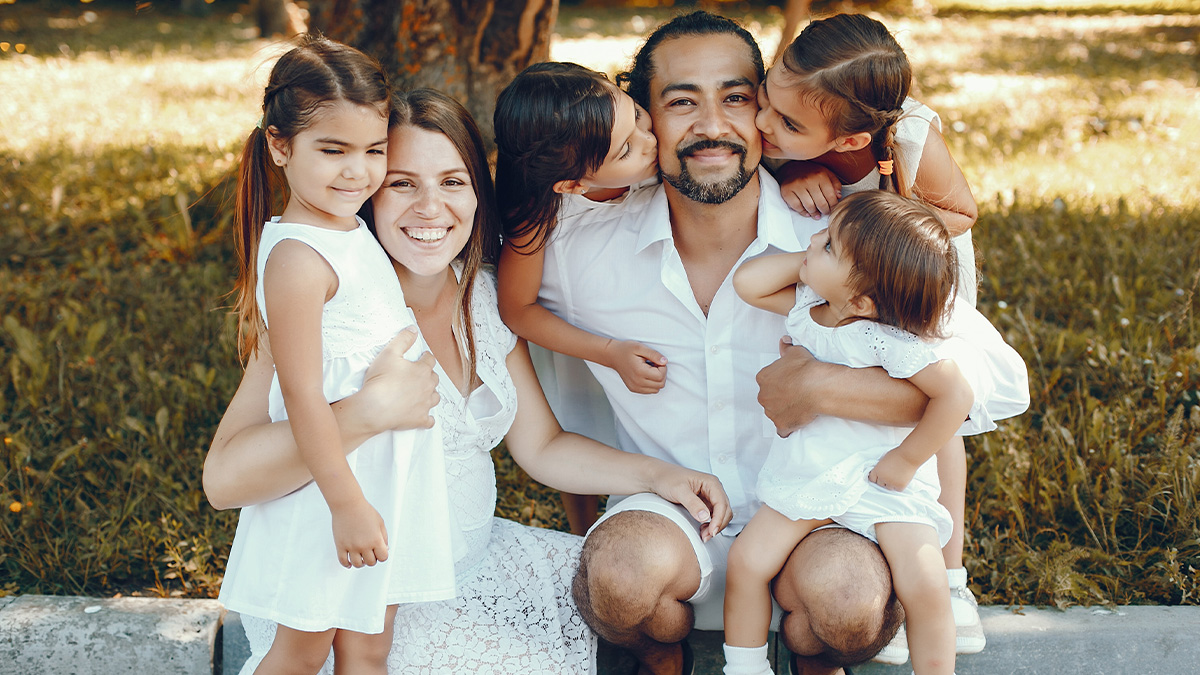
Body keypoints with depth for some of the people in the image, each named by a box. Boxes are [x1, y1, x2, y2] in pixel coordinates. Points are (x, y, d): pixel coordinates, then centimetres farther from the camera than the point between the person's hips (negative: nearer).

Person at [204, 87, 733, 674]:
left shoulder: (485, 297, 3)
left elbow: (542, 446, 11)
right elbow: (224, 478, -27)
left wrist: (659, 476, -3)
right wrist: (368, 412, -38)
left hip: (473, 559, 7)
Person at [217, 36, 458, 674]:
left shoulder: (353, 230, 6)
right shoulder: (298, 258, -22)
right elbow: (302, 395, -23)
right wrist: (346, 503, -21)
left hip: (387, 470, 8)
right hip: (330, 474, -8)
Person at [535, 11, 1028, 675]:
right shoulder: (582, 255, -9)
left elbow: (1000, 382, -19)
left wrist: (818, 388, -26)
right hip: (662, 515, 1)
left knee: (851, 595, -33)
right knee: (625, 567, -34)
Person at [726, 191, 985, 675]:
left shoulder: (887, 340, -23)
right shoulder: (806, 304, -3)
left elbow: (955, 395, -26)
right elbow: (747, 282, -3)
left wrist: (906, 460, -18)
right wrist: (807, 263, -10)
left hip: (882, 484, -5)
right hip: (807, 482, 6)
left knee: (925, 588, -21)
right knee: (746, 561, -9)